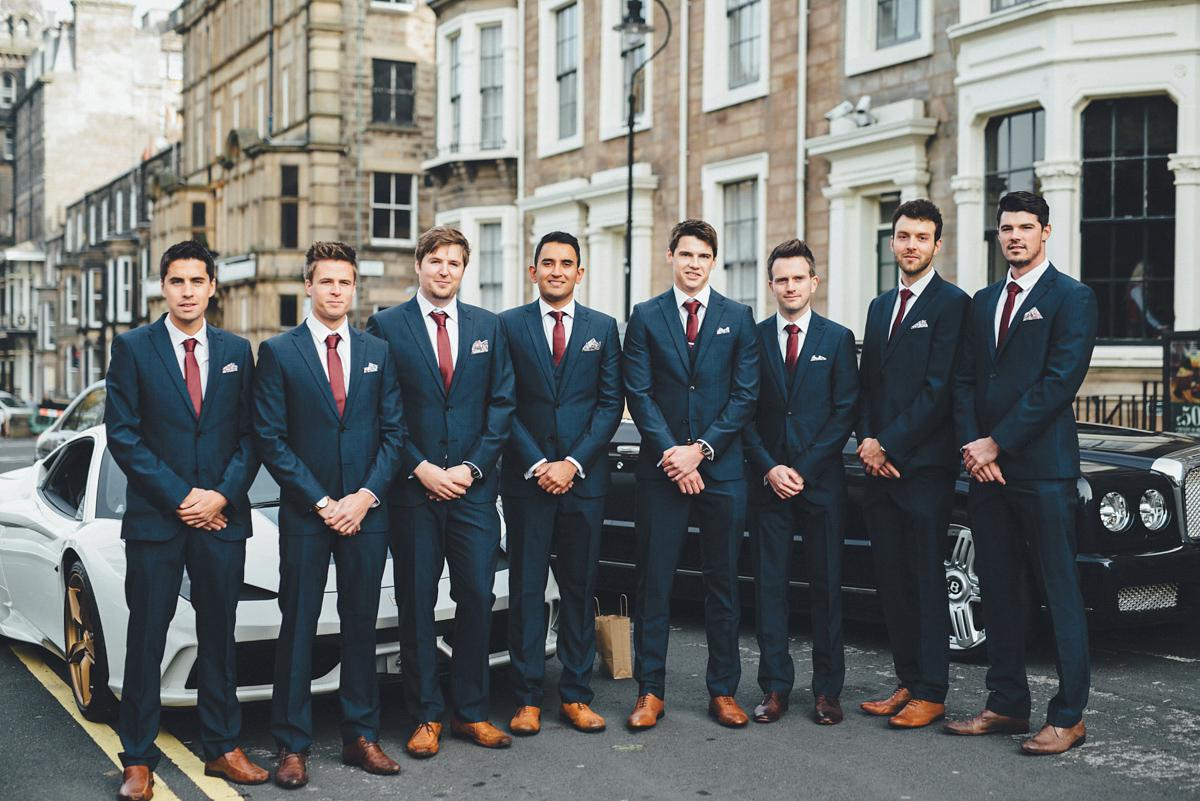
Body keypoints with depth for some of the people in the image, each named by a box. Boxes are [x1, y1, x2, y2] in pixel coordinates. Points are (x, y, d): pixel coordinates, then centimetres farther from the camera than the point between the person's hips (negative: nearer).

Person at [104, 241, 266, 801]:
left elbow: (250, 434, 7)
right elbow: (122, 434, -5)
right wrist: (180, 497, -11)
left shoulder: (236, 351, 9)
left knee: (219, 637, 10)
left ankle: (222, 749, 21)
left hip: (222, 519, 3)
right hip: (154, 518, -2)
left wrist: (223, 494, -8)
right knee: (146, 640, 3)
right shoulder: (132, 348, 1)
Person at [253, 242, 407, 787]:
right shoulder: (278, 352, 0)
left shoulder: (378, 353, 9)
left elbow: (393, 432, 6)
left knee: (361, 624, 9)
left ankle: (360, 736, 19)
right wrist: (321, 502, -11)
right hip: (305, 514, -3)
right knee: (298, 628, 2)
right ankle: (292, 746, 11)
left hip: (366, 512, 3)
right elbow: (270, 437, -5)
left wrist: (365, 495, -7)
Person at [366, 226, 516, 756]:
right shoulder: (386, 327, 2)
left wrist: (471, 467, -6)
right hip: (412, 489, -2)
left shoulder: (489, 327, 10)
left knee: (477, 598, 2)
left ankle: (470, 712, 16)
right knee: (417, 605, 4)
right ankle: (426, 717, 14)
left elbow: (502, 403, 6)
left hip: (473, 487, 2)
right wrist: (421, 468, -10)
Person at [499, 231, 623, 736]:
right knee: (526, 588, 2)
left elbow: (611, 403, 3)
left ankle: (576, 695, 14)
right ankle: (527, 698, 10)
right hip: (526, 479, -1)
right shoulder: (509, 326, 4)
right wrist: (538, 465, -9)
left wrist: (572, 463, -8)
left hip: (583, 479, 1)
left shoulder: (602, 328, 8)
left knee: (580, 588, 6)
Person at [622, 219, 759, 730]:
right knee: (654, 583, 2)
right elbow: (639, 394, 0)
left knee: (723, 583, 7)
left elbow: (745, 395, 1)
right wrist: (670, 451, -12)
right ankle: (650, 692, 11)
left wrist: (702, 449, -9)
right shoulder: (645, 317, 6)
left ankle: (723, 691, 17)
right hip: (661, 470, -1)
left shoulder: (737, 319, 7)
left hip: (722, 469, 1)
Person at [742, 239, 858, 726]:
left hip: (821, 481, -1)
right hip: (767, 481, 1)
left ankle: (827, 689, 12)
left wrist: (804, 470, -9)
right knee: (769, 585, 2)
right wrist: (769, 468, -8)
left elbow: (845, 412, -1)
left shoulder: (838, 339, 5)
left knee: (826, 585, 3)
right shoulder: (752, 339, 7)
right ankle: (775, 687, 10)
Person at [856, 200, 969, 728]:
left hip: (924, 464, -7)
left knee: (926, 580, -2)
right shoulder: (880, 306, 18)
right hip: (880, 465, 7)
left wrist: (889, 444, -12)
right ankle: (907, 682, 19)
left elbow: (939, 389, -12)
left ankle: (930, 694, 6)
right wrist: (867, 442, 0)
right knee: (892, 580, 10)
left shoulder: (952, 303, -5)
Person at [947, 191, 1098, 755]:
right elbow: (965, 380, 13)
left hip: (1043, 468, -7)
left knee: (1060, 595, -2)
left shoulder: (1071, 298, -2)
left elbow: (1060, 381, -12)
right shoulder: (982, 302, 18)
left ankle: (1068, 717, 3)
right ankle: (1007, 705, 20)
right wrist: (971, 445, -3)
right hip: (987, 467, 7)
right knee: (998, 591, 11)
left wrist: (996, 442, -13)